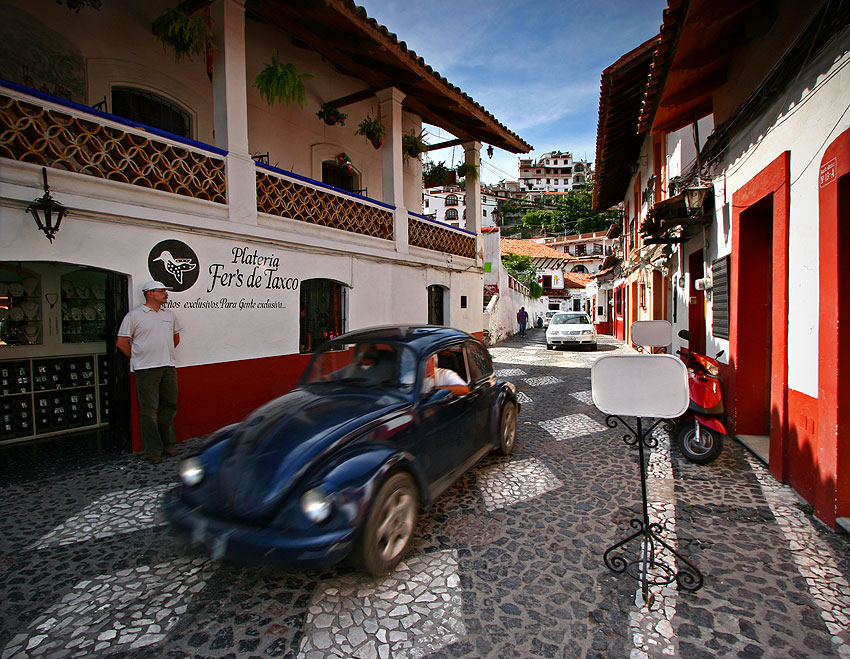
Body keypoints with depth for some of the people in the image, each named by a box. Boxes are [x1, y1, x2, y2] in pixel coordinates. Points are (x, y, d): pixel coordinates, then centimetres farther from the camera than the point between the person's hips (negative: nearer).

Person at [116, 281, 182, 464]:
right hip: (146, 370, -5)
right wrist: (138, 359, 2)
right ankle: (153, 450, 8)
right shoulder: (134, 315, -3)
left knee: (169, 406, 10)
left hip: (168, 367, 5)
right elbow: (121, 343, -2)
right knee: (149, 410, -1)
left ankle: (168, 444, 23)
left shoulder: (169, 314, 13)